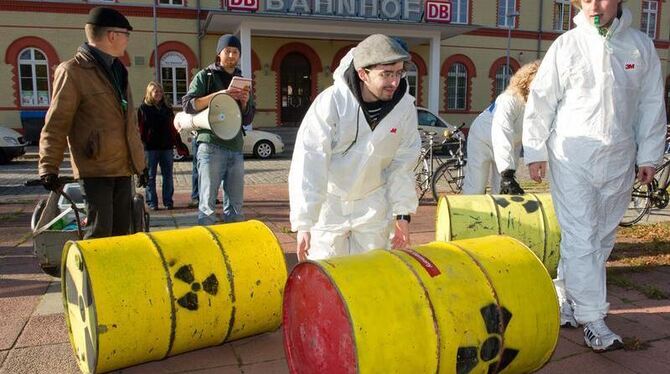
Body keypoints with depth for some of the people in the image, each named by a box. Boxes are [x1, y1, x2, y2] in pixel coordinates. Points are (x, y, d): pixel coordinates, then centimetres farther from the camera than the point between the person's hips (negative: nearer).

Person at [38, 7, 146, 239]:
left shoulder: (117, 70, 18)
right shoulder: (72, 71, -7)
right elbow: (56, 124, -9)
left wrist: (140, 162, 21)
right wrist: (49, 167, -16)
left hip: (123, 168, 7)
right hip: (95, 169, -7)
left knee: (122, 232, 11)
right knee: (99, 232, -7)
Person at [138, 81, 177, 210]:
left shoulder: (167, 108, 14)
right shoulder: (143, 108, 3)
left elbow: (173, 126, 15)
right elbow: (141, 128, -2)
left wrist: (177, 142, 10)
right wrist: (142, 143, -11)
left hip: (166, 146, 4)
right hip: (151, 146, -3)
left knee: (168, 175, 5)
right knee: (151, 176, 2)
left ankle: (168, 201, 11)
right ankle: (152, 203, 8)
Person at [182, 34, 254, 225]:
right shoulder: (205, 76, 6)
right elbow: (188, 105, -7)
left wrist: (245, 103, -1)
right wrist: (218, 95, -17)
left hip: (236, 147, 5)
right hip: (211, 146, -5)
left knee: (235, 205, 9)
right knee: (207, 204, -6)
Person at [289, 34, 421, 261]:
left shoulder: (405, 106, -12)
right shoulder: (331, 102, -24)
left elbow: (403, 164, -2)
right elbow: (308, 163, -25)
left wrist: (403, 214, -3)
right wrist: (303, 223, -27)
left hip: (373, 205, 3)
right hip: (328, 203, -3)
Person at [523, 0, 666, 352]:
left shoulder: (641, 45, 7)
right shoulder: (566, 45, -1)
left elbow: (652, 104, 10)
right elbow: (541, 101, 0)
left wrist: (648, 154, 7)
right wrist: (535, 152, -3)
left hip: (619, 158, 4)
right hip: (572, 155, -3)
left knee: (602, 237, 9)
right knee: (581, 236, -6)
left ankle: (566, 295, 24)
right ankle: (592, 318, 1)